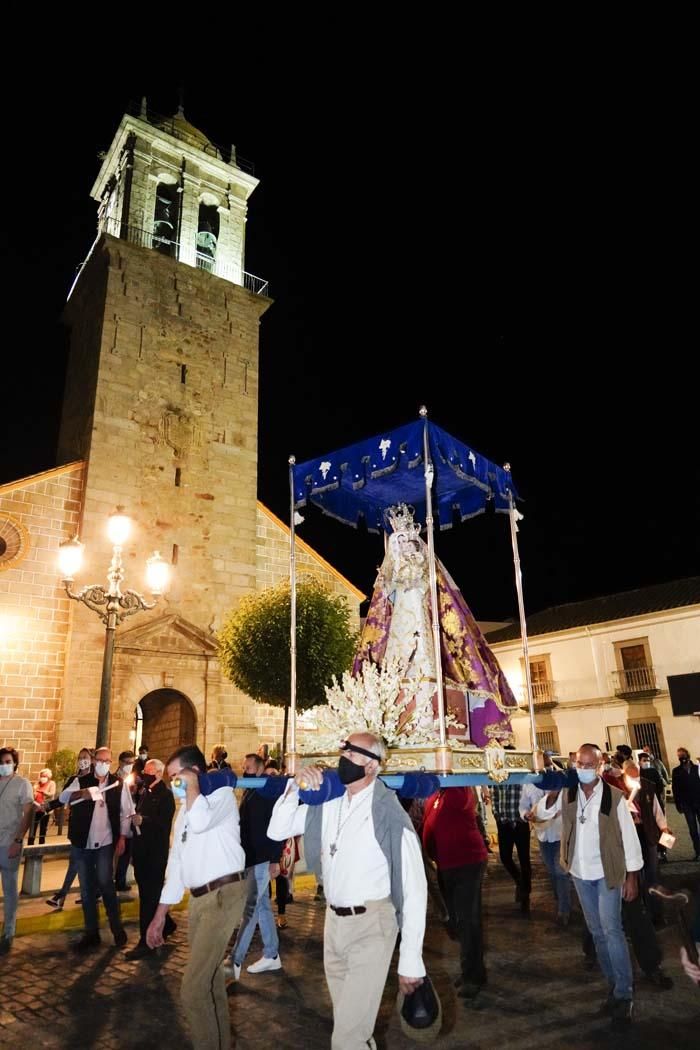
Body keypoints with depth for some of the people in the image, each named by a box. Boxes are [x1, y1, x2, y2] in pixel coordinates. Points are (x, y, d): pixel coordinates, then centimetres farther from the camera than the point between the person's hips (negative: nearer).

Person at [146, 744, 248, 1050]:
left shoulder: (222, 794, -9)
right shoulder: (185, 808, 17)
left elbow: (201, 822, -32)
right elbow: (176, 863, 20)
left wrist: (192, 785, -17)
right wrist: (160, 914, 17)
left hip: (223, 894, -9)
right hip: (197, 898, 9)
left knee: (193, 989, -9)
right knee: (210, 980, 18)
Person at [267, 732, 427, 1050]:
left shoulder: (390, 815, -21)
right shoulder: (327, 804, -3)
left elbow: (413, 889, -19)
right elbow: (277, 830, 2)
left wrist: (410, 962, -17)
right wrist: (295, 786, -13)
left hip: (371, 924, -6)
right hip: (333, 920, 6)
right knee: (347, 1018, 26)